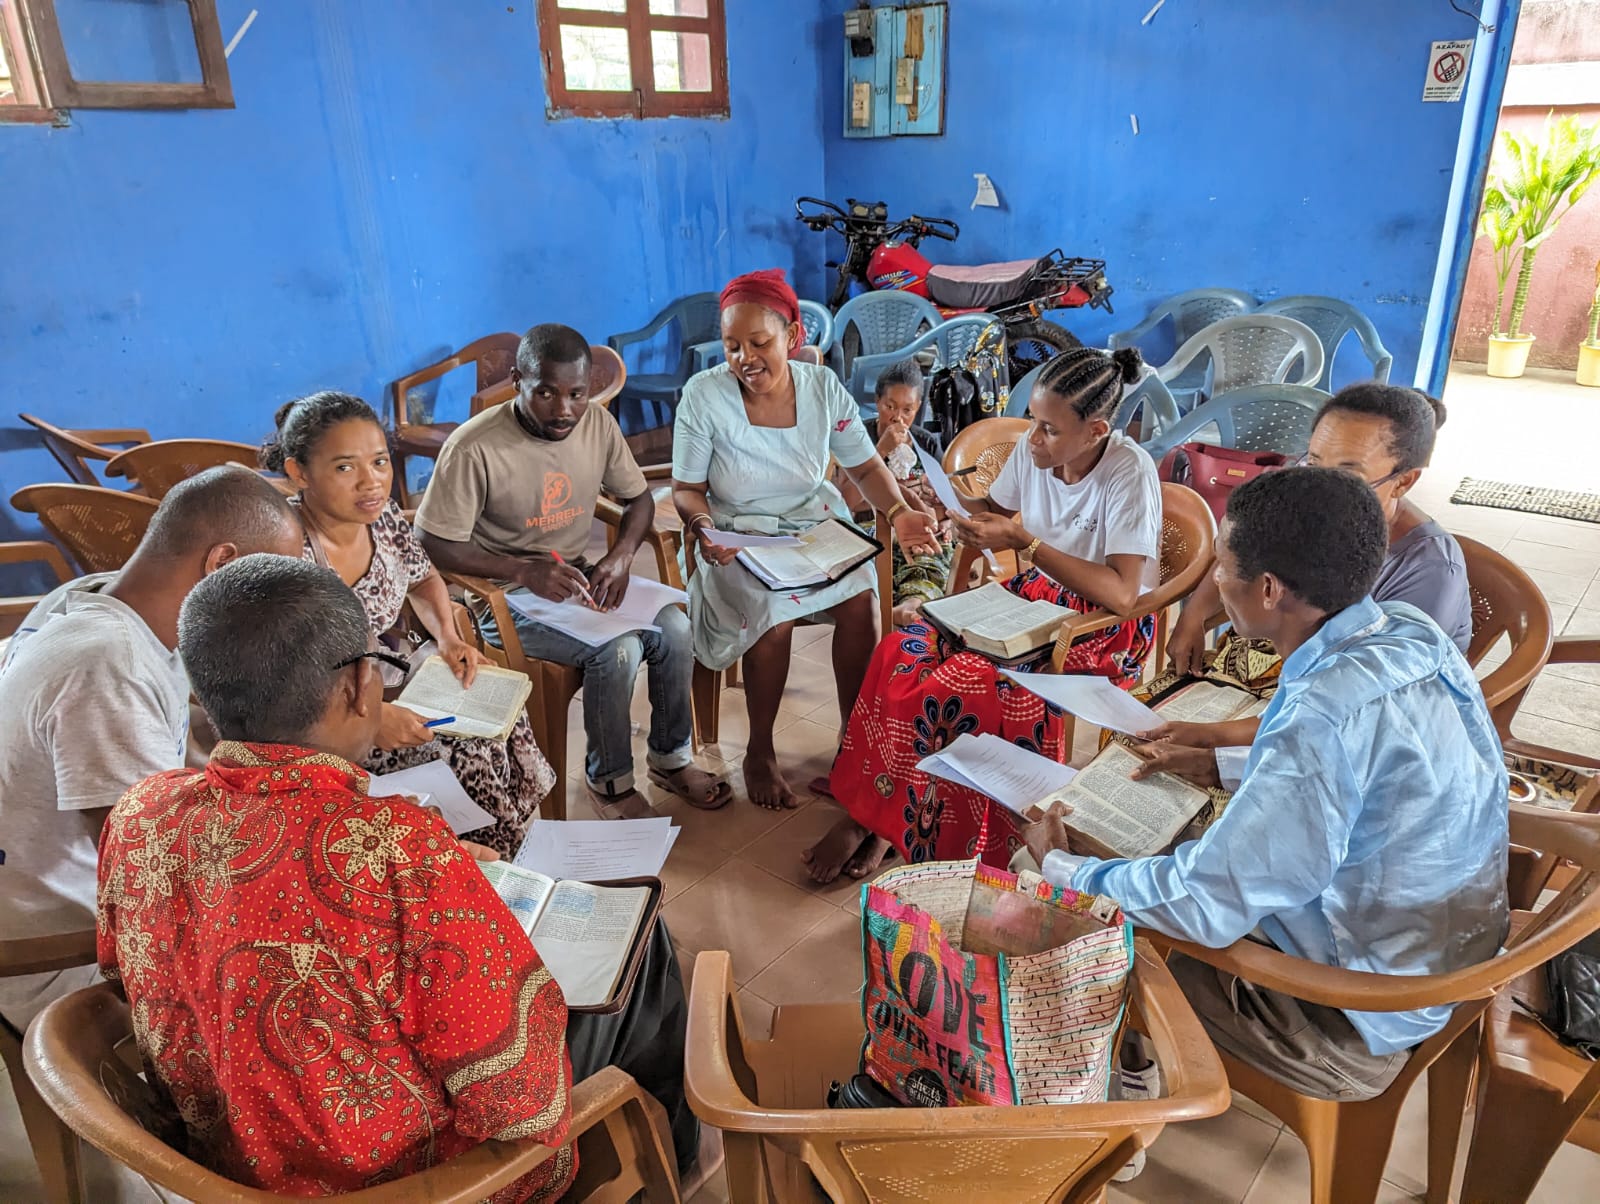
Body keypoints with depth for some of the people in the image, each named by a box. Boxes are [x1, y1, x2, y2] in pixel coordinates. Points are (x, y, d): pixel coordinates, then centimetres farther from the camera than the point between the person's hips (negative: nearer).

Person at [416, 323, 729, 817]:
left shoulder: (597, 422, -4)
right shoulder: (474, 448, -21)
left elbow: (639, 499, 8)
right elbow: (436, 545, -17)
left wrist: (621, 556, -12)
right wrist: (524, 570, -27)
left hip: (578, 576, 6)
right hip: (505, 595, -6)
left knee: (675, 629, -16)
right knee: (617, 651, -27)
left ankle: (671, 758, 7)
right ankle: (609, 780, -2)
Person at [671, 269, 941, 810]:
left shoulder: (823, 387, -5)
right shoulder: (703, 394, -13)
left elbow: (865, 465, 2)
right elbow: (687, 487, -5)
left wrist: (899, 512, -17)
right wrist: (702, 523, -27)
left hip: (817, 522, 3)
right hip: (738, 536, -2)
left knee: (861, 598, -26)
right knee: (773, 616, -31)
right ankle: (760, 754, -6)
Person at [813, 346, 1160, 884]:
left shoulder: (1129, 474, -23)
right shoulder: (1034, 447, -6)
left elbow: (1122, 593, -29)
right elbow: (998, 507, 15)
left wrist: (1025, 543, -29)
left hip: (1106, 626, -6)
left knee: (955, 687, -26)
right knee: (902, 653, -15)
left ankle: (884, 820, -4)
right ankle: (868, 811, -4)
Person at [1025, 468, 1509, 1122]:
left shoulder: (1325, 717, -37)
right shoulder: (1407, 629, -10)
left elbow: (1203, 905, -29)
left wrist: (1060, 865, -14)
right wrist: (1224, 765, 7)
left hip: (1359, 1021, -8)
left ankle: (1132, 1080, 34)